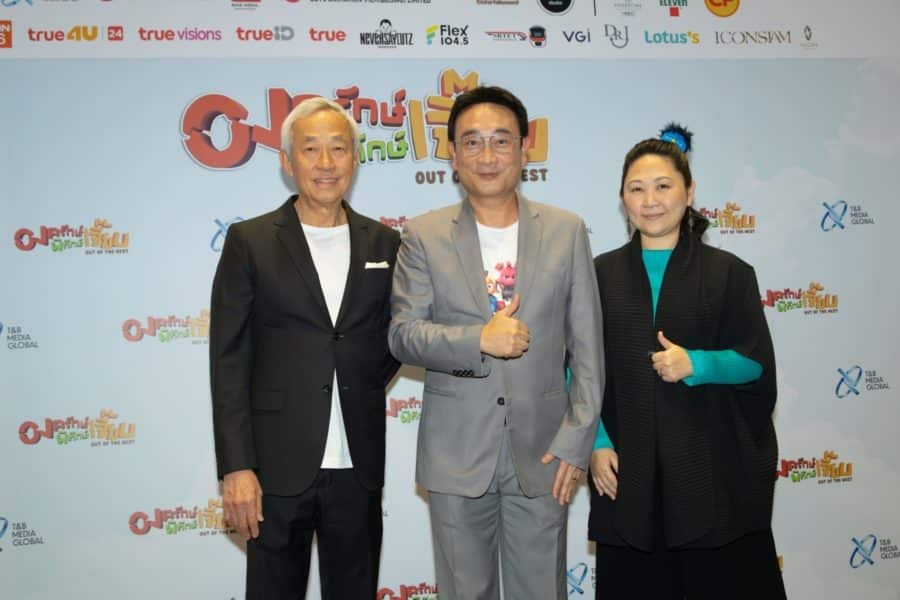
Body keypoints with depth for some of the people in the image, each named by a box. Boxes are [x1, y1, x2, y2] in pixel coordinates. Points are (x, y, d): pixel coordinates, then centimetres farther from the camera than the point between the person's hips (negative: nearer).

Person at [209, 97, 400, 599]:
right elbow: (229, 362, -5)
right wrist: (236, 468, -10)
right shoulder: (250, 242, -2)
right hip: (278, 467, -2)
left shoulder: (385, 244, 6)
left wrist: (364, 389, 2)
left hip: (359, 468, 3)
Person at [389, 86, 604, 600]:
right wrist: (478, 340, -21)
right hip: (456, 454, 0)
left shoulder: (567, 231, 2)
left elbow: (587, 345, 1)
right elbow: (402, 334, -4)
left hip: (541, 450, 1)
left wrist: (577, 439, -4)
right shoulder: (423, 236, 0)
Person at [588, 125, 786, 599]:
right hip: (627, 470, 1)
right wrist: (596, 442, -6)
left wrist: (695, 365, -18)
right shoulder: (601, 274, 5)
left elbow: (757, 363, -1)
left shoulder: (729, 272, 1)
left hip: (714, 468, -1)